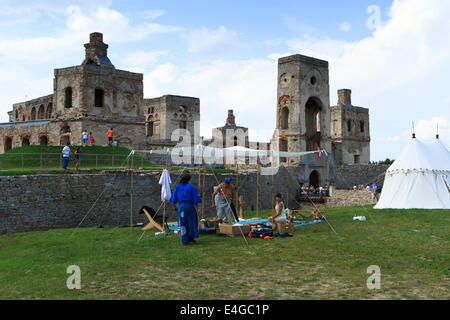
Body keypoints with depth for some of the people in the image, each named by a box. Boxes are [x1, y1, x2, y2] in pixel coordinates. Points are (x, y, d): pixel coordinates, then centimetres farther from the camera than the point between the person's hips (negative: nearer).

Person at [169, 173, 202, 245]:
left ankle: (185, 241, 7)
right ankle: (191, 238, 23)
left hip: (181, 206, 3)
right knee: (191, 222, 16)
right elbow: (195, 199, -5)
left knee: (183, 224, 7)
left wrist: (175, 207, 23)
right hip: (189, 206, -3)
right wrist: (197, 208, 1)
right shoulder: (191, 187, -2)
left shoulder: (178, 187, 8)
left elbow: (174, 199, 9)